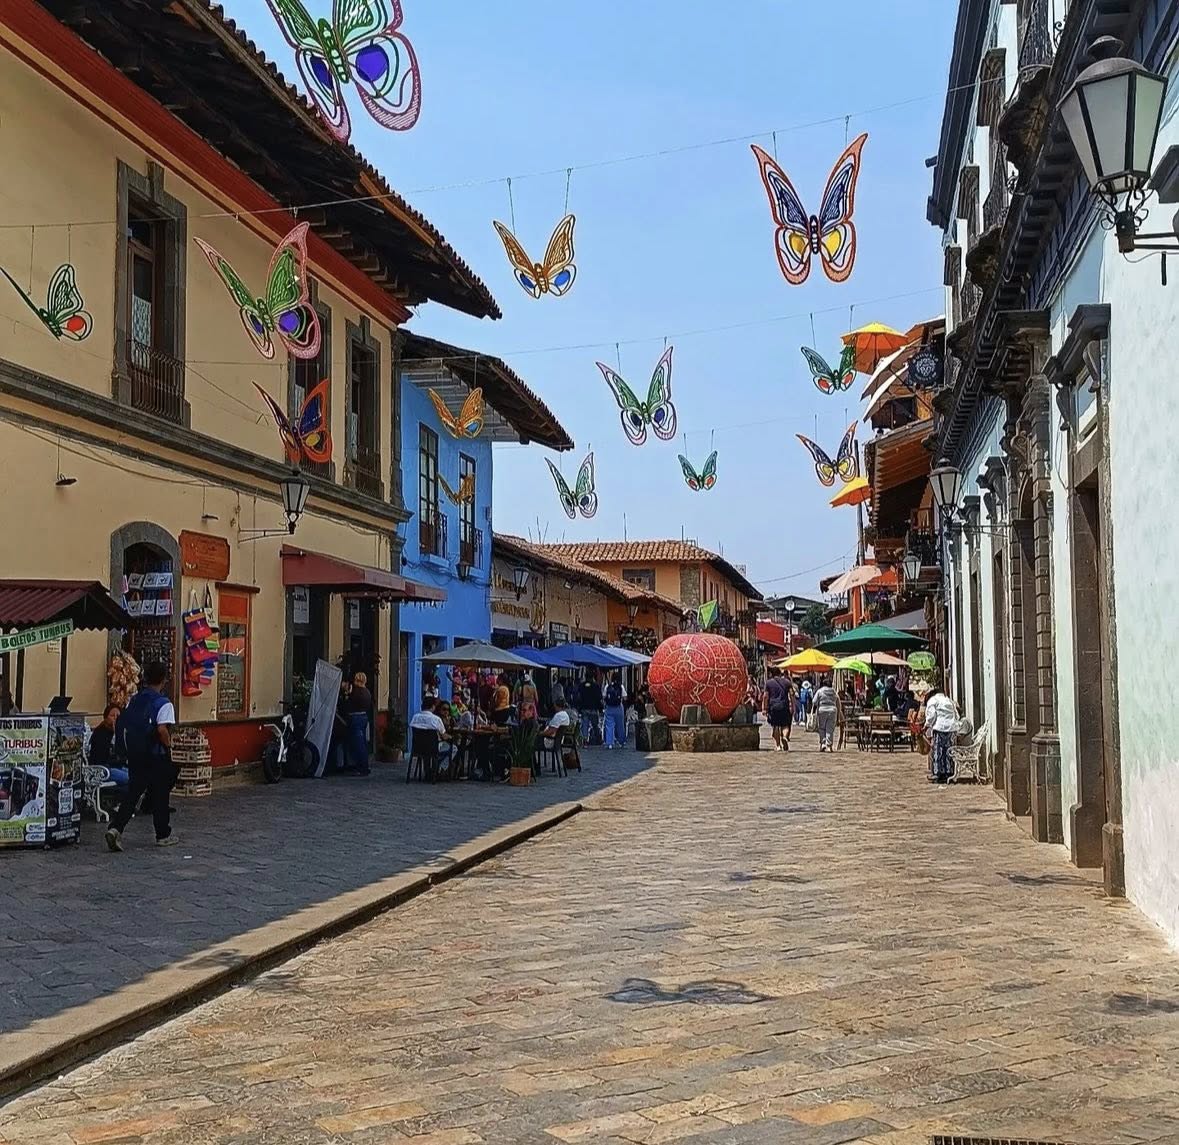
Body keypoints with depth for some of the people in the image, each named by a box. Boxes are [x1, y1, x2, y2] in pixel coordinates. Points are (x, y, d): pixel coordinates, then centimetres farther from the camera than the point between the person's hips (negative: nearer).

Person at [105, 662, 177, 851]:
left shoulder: (134, 700, 6)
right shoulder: (164, 704, -14)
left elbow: (123, 725, 8)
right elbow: (162, 729, -27)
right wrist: (168, 745, -10)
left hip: (134, 755, 5)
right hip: (157, 756, -5)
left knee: (133, 792, 8)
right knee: (159, 795, 7)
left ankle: (115, 828, -9)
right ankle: (163, 835, 19)